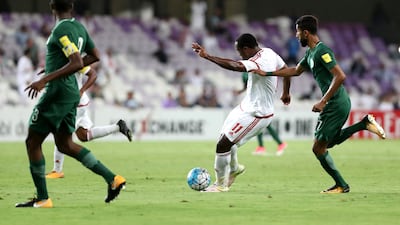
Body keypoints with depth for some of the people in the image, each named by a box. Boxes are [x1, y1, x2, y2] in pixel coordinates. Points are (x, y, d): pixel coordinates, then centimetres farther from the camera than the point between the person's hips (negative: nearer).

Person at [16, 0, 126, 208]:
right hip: (71, 93, 9)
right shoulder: (79, 27, 10)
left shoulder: (62, 30, -17)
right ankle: (112, 178, 8)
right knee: (65, 144, 15)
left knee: (33, 142, 2)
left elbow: (77, 63, -25)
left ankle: (42, 199, 4)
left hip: (58, 92, -9)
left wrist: (45, 79, -25)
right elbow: (95, 56, 20)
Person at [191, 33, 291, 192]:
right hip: (248, 106, 10)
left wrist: (207, 56, -45)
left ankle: (221, 184, 11)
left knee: (223, 144, -6)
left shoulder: (258, 62, -30)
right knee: (225, 136, 24)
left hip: (255, 115, -10)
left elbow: (235, 66, -45)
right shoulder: (269, 52, 1)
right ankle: (234, 168, 48)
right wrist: (285, 93, 33)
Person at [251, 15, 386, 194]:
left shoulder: (322, 51, -17)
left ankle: (341, 185, 6)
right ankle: (364, 123, 15)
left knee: (318, 148, -3)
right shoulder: (311, 53, 14)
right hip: (338, 103, 10)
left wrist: (323, 102, -23)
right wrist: (266, 73, 28)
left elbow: (340, 76, -25)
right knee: (328, 142, 23)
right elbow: (296, 71, 30)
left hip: (336, 104, -10)